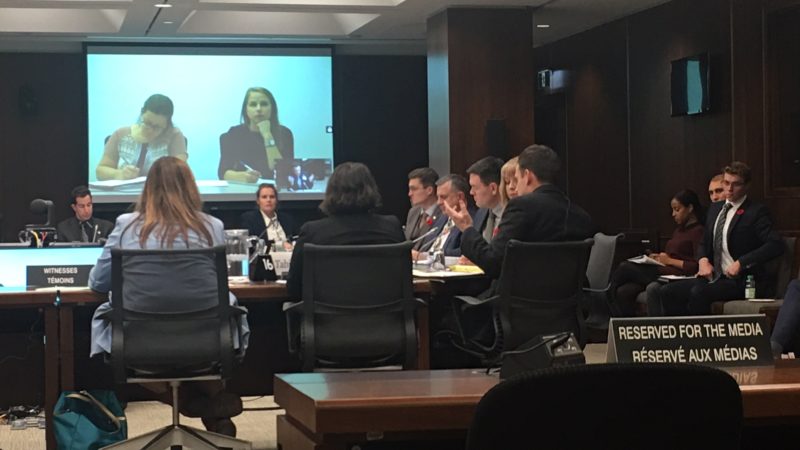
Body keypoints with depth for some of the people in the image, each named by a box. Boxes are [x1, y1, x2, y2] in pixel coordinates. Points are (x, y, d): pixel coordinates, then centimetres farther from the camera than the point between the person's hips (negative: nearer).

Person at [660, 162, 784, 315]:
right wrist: (703, 260, 2)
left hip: (740, 280, -7)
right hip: (713, 278, 7)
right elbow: (704, 243, 25)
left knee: (698, 292, -32)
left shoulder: (757, 212, -6)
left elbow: (776, 245, -18)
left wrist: (741, 263, -21)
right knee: (668, 291, -11)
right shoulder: (715, 209, 16)